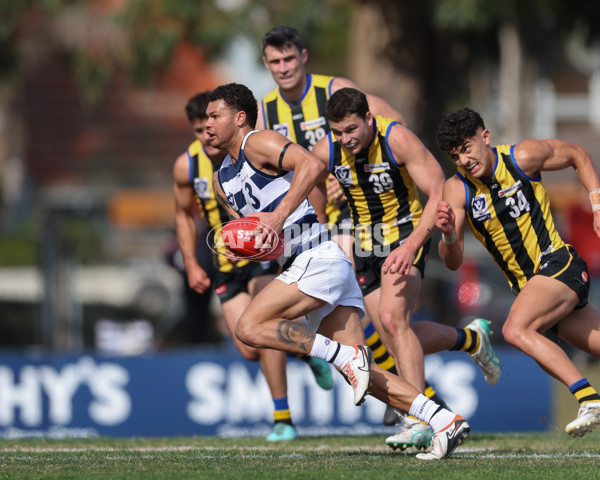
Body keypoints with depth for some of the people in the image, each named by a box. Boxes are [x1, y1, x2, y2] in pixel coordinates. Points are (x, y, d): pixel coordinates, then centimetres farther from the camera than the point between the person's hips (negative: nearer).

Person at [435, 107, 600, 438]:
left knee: (516, 330, -27)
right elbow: (453, 262, -10)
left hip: (558, 263, -5)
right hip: (527, 285, 5)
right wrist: (448, 235, -31)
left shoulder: (523, 157, -11)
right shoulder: (457, 190, -5)